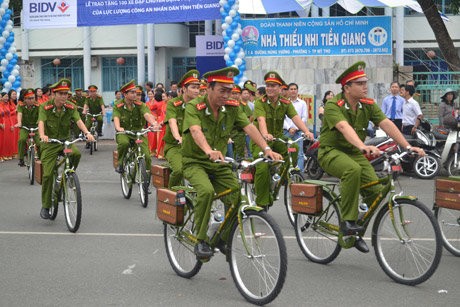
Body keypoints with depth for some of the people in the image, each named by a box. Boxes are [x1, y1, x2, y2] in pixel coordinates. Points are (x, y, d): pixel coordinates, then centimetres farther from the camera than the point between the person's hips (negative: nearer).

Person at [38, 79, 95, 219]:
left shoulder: (70, 107, -4)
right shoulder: (45, 107, -11)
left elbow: (78, 121, -17)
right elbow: (41, 122, -26)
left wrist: (87, 133, -36)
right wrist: (42, 135, -47)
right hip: (50, 143, -2)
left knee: (76, 153, -32)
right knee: (47, 174, -8)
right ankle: (45, 206, 6)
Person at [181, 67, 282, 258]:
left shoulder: (232, 108, -1)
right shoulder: (194, 107, -15)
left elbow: (249, 127, -13)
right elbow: (196, 131, -33)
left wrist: (267, 149, -30)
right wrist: (209, 151, -53)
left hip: (219, 164, 5)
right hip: (195, 162, -4)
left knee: (239, 198, -13)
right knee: (206, 191, -34)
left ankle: (224, 239, 12)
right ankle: (201, 241, -17)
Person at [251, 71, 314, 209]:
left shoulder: (286, 103, 1)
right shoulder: (260, 102, -10)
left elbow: (295, 118, -14)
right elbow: (261, 119, -27)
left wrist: (307, 131, -32)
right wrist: (265, 134, -48)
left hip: (278, 139, 4)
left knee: (294, 149, -25)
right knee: (263, 168, -23)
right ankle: (261, 203, -8)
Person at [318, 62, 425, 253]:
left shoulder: (368, 105, 0)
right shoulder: (333, 106, -18)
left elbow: (387, 124, -11)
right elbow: (344, 127, -36)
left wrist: (408, 147, -23)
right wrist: (363, 147, -54)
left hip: (355, 153, 6)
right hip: (331, 151, -6)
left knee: (376, 190, -13)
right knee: (353, 170, -38)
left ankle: (357, 233, 9)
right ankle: (347, 222, -27)